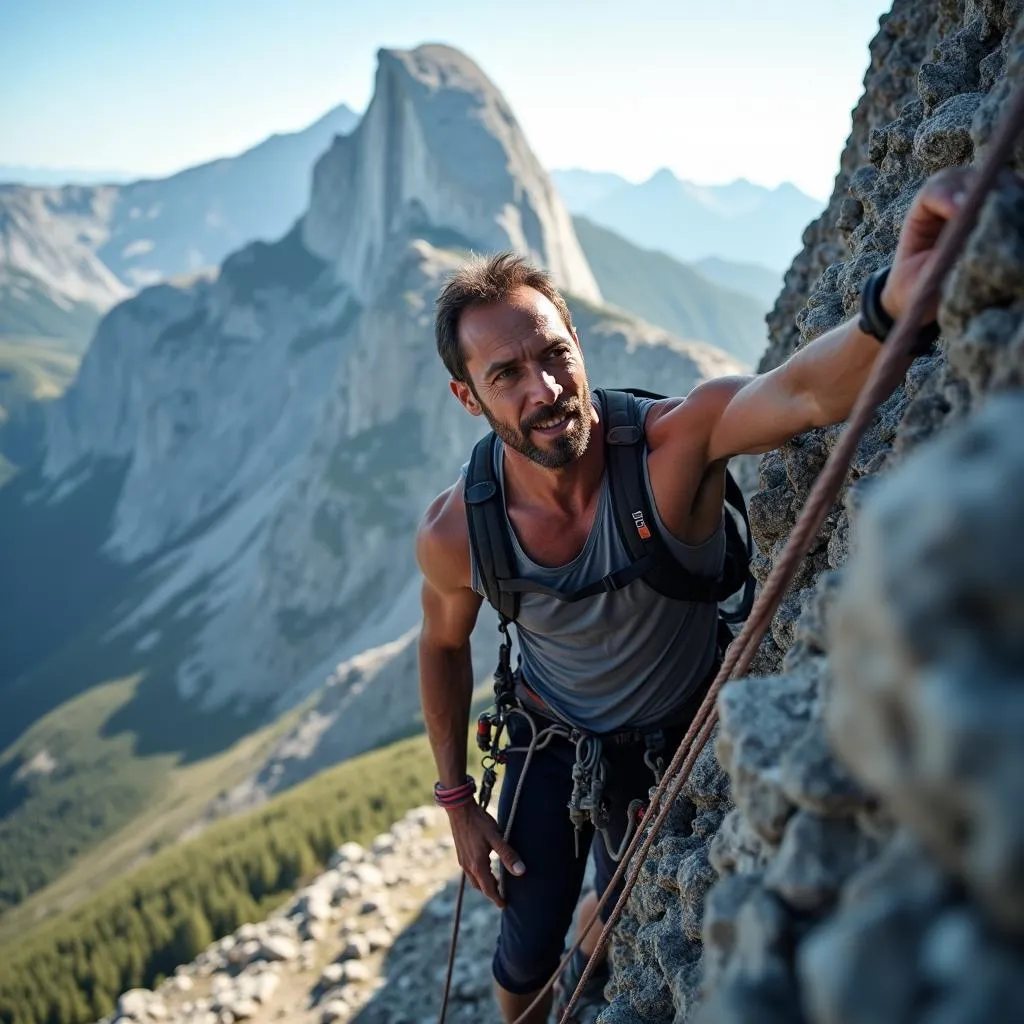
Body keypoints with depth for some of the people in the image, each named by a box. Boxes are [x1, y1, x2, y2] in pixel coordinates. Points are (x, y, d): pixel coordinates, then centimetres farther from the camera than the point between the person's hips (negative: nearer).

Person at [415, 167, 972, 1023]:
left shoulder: (675, 440, -34)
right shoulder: (454, 535, -25)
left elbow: (803, 393, -55)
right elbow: (444, 646, -4)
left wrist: (897, 301, -77)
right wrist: (456, 799, 1)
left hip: (682, 733, 0)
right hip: (554, 739, 1)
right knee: (528, 952, 11)